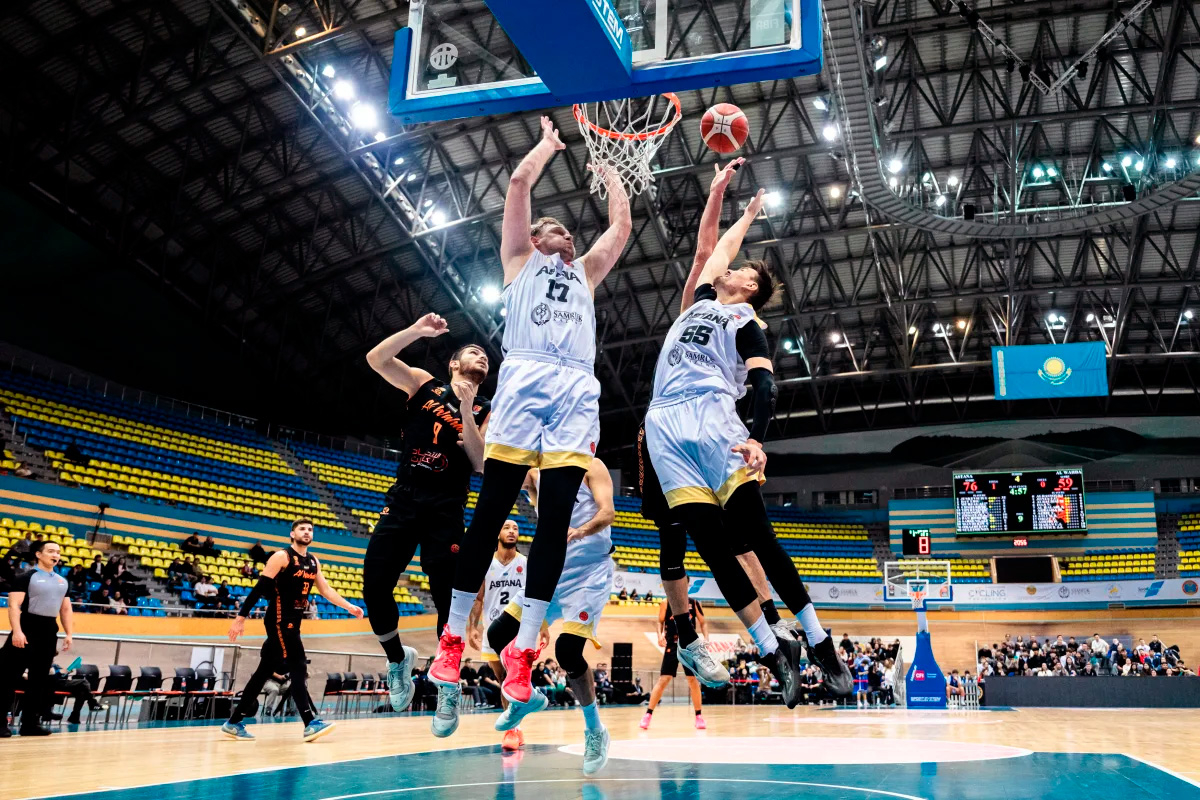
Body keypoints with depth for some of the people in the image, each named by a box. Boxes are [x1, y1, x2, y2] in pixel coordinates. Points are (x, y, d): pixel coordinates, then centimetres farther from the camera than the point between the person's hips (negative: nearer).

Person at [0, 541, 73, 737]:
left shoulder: (62, 581, 15)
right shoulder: (26, 577, -5)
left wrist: (69, 634, 11)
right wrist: (17, 631, -23)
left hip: (50, 630, 6)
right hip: (28, 627, -6)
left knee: (40, 678, 8)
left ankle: (30, 722, 14)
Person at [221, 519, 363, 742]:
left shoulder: (313, 562, 13)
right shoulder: (282, 556, -10)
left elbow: (325, 589, 17)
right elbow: (259, 588, -13)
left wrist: (349, 607, 9)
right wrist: (241, 617, -16)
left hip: (293, 622, 8)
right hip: (279, 621, -8)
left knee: (265, 672, 11)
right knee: (298, 668, -14)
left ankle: (234, 723, 20)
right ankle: (311, 723, -16)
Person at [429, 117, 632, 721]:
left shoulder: (585, 272, 34)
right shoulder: (520, 258, 23)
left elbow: (621, 226, 31)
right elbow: (519, 183, 16)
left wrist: (608, 172, 43)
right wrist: (550, 144, 31)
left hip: (578, 390, 4)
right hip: (526, 380, -3)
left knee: (555, 519, -7)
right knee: (492, 509, -8)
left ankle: (523, 650, -8)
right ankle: (452, 637, -1)